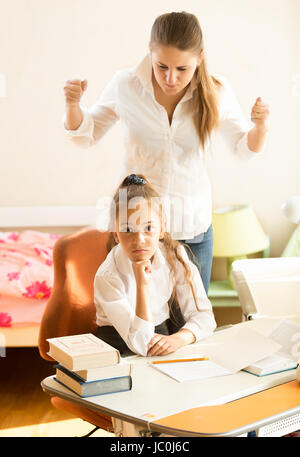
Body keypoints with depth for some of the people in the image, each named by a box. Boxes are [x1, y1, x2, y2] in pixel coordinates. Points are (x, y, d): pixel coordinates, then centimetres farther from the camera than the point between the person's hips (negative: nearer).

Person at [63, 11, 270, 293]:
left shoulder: (216, 92, -9)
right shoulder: (125, 85, -10)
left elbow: (244, 148, 5)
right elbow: (86, 134, 5)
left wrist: (261, 124, -16)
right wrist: (72, 104, -15)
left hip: (193, 229, 1)